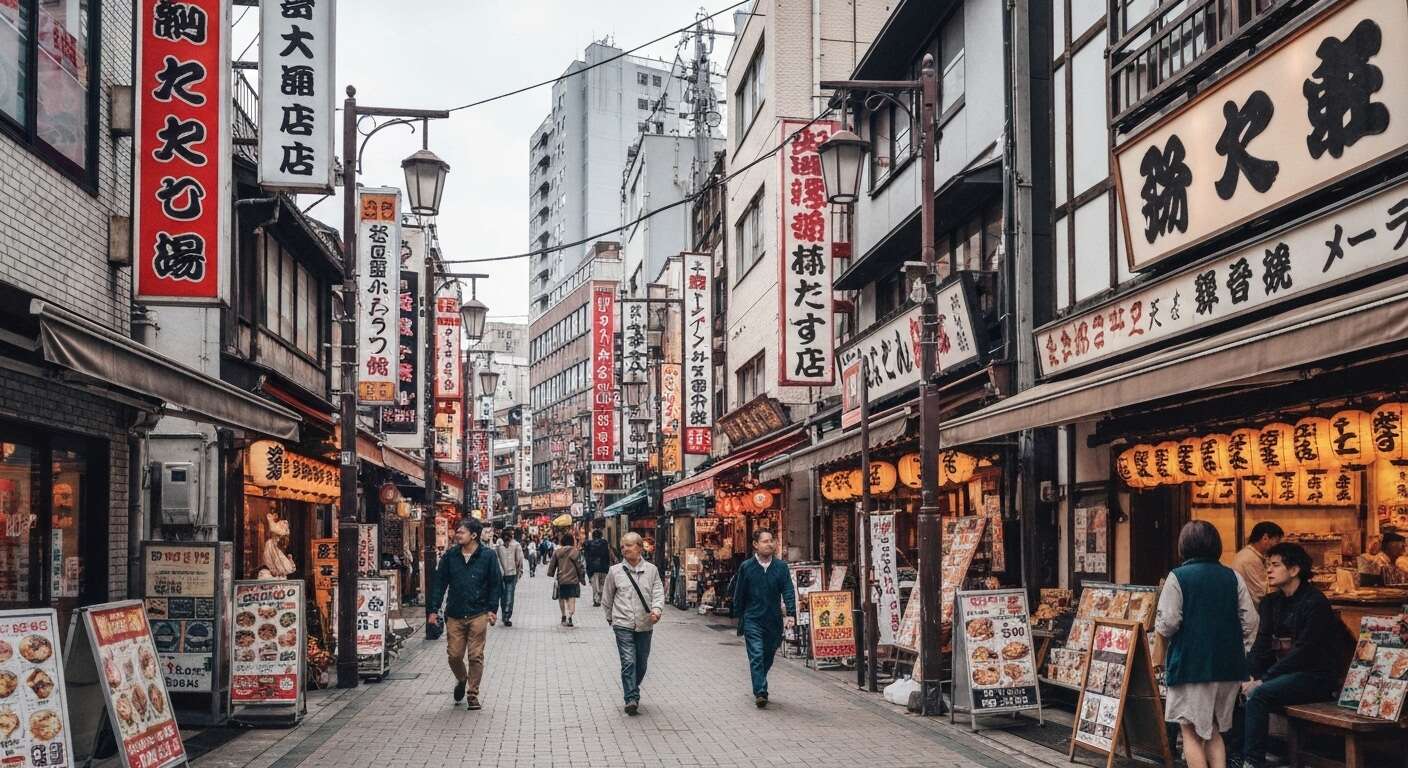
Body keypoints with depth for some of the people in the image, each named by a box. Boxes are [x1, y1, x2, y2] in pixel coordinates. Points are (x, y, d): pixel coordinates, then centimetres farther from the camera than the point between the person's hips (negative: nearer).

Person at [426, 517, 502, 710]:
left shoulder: (487, 555, -2)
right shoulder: (450, 555, 4)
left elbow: (495, 584, 3)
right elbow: (440, 583, 6)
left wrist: (492, 609, -5)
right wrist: (433, 609, 1)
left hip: (478, 614, -2)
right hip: (454, 615, 2)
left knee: (476, 656, -1)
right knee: (454, 655, 4)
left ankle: (473, 694, 11)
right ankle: (461, 680, 34)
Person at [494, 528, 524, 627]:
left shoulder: (498, 545, -2)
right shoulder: (516, 545, -7)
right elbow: (520, 559, -7)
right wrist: (520, 570, 6)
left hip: (500, 573, 2)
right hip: (512, 573, -2)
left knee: (503, 594, 15)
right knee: (510, 595, 2)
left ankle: (504, 616, 21)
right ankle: (507, 617, -3)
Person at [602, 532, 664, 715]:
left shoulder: (651, 570, 3)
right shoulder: (615, 571, 1)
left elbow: (658, 593, -1)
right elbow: (607, 598, 12)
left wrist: (656, 610, -19)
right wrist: (610, 617, 17)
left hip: (645, 625, 2)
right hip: (623, 624, -2)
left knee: (641, 664, 12)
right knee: (628, 662, -13)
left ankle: (632, 693, 32)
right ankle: (631, 699, -12)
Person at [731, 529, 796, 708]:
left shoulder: (781, 567, 2)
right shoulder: (746, 567, 0)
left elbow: (788, 591, -4)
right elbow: (739, 594, 7)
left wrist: (791, 614, -17)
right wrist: (739, 617, 7)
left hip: (773, 620, 2)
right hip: (752, 620, -2)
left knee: (768, 658, 13)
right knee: (756, 656, -12)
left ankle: (759, 687, 34)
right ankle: (760, 693, -15)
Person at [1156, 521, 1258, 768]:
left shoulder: (1177, 577, -9)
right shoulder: (1233, 577, 3)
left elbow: (1167, 624, -13)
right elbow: (1250, 621, 2)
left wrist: (1160, 628, 9)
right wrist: (1240, 650, 16)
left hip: (1191, 664, -5)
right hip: (1228, 665, 5)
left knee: (1191, 731, 6)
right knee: (1214, 730, 19)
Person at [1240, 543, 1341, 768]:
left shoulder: (1315, 603, -13)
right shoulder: (1272, 602, 12)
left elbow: (1304, 652, -20)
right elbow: (1262, 645, 7)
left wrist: (1263, 680, -22)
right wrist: (1249, 676, -10)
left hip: (1314, 676, -8)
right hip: (1283, 671, 8)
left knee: (1258, 694, -28)